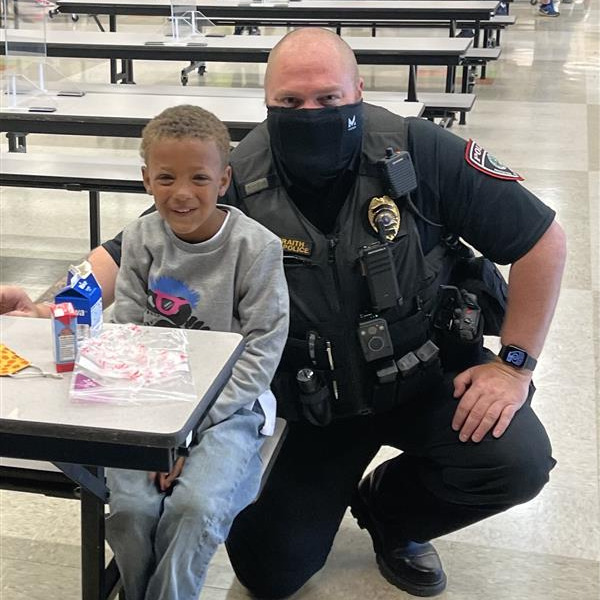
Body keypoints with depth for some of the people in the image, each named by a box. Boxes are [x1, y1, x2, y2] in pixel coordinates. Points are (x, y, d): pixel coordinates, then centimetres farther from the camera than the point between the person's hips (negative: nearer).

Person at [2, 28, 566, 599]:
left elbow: (542, 238, -12)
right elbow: (128, 254, -13)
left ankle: (389, 511, 8)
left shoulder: (420, 153, -19)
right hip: (317, 399, 1)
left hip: (431, 373, 0)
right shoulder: (236, 182, -17)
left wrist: (514, 363, -14)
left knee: (516, 462, -25)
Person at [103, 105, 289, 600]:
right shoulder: (140, 241, 1)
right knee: (131, 507, -20)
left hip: (228, 407, -2)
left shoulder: (257, 246, -9)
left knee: (196, 507, -26)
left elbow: (260, 352, -9)